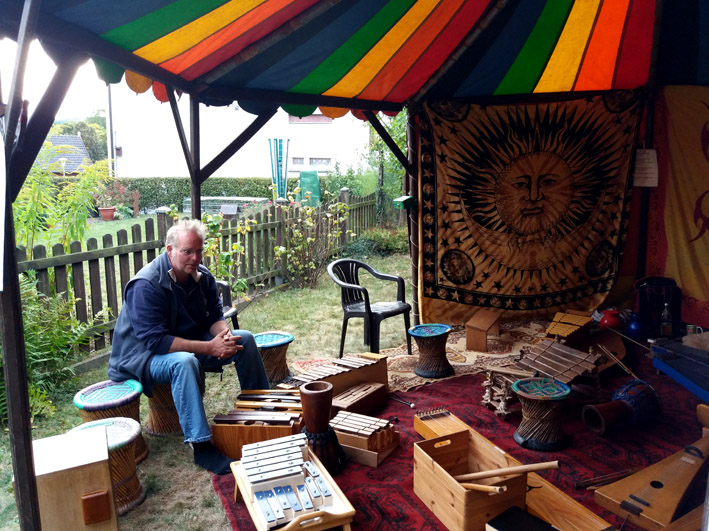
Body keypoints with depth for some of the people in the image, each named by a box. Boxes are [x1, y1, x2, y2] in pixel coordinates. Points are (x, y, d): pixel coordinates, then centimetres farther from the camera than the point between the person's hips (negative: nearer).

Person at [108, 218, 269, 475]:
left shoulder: (202, 276, -3)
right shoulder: (146, 286, -25)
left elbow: (215, 316, 2)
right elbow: (155, 340, -31)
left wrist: (224, 335, -24)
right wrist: (209, 348, -35)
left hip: (191, 344, 7)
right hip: (144, 355, -7)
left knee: (244, 339, -5)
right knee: (185, 362, -39)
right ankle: (201, 446, -35)